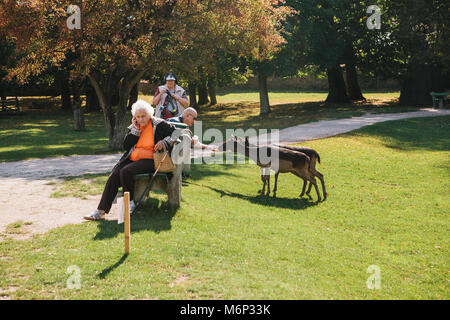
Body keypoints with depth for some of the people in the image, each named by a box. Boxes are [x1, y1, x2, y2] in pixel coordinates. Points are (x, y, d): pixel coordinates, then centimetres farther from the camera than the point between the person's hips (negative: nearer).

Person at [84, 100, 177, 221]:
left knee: (126, 171, -30)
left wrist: (165, 142, -18)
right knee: (114, 176, -17)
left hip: (149, 160, -6)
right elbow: (126, 146, 6)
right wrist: (135, 129, -1)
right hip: (132, 159, 6)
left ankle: (129, 202, -11)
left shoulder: (159, 125, 1)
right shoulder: (134, 127, 16)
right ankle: (101, 211, -21)